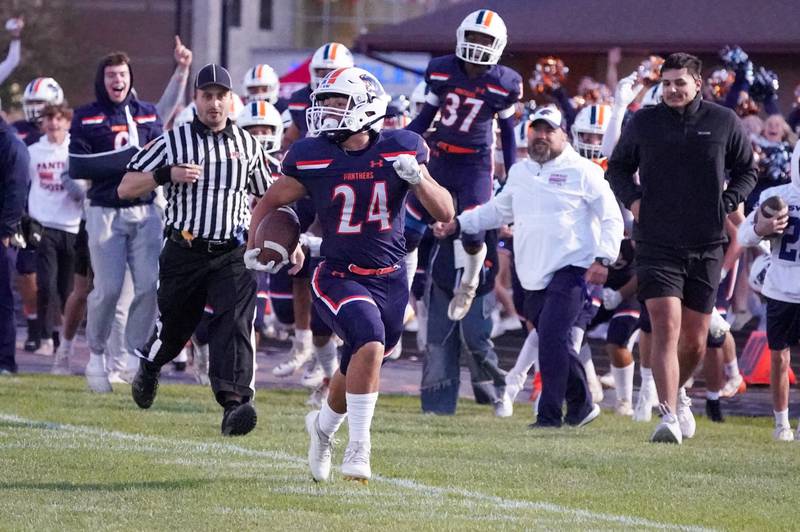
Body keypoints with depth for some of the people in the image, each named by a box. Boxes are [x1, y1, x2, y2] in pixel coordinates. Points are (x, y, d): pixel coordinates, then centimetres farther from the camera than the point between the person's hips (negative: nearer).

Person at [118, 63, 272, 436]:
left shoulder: (248, 145, 8)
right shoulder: (173, 142, -1)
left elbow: (265, 195, 22)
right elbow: (126, 188, -3)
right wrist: (167, 174, -18)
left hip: (233, 255, 1)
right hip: (185, 253, -1)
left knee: (235, 322, -19)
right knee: (172, 327, 12)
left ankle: (234, 403, -29)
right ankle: (148, 365, 46)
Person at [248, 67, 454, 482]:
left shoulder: (399, 152, -7)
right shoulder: (312, 158, -8)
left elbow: (445, 214, -4)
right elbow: (270, 202, 7)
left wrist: (417, 179, -22)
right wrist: (255, 246, -9)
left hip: (390, 281, 3)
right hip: (339, 278, -3)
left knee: (356, 373, 14)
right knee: (370, 344, -28)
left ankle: (323, 426, 46)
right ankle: (358, 447, -17)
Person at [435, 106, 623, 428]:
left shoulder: (583, 172, -2)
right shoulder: (520, 173, 17)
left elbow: (611, 219, -2)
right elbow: (497, 211, 31)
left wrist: (603, 259, -12)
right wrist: (457, 224, 23)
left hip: (571, 269, -7)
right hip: (534, 275, 7)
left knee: (553, 338, -16)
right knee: (555, 342, 9)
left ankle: (550, 415, -15)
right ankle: (581, 404, 24)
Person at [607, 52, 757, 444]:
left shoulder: (724, 122, 2)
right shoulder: (643, 123, 2)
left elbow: (747, 170, 15)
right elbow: (617, 167, 17)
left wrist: (727, 203, -1)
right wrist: (631, 200, -1)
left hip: (706, 246, 2)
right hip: (657, 245, -2)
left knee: (695, 340, 9)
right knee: (666, 327, -16)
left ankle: (676, 394, 38)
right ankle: (668, 416, -20)